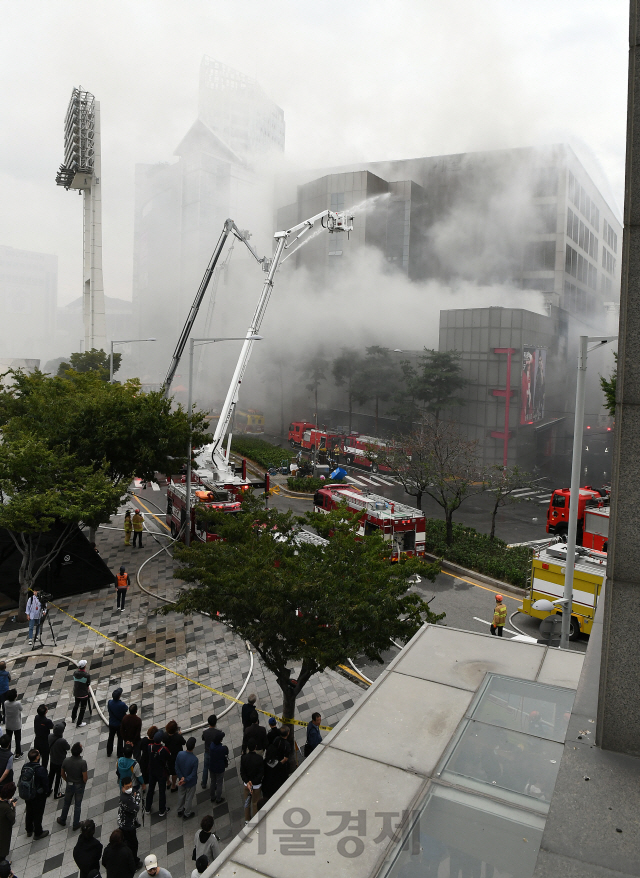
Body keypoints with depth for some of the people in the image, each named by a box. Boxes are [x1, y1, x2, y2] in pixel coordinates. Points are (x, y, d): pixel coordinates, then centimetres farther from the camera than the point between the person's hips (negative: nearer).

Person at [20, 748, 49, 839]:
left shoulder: (25, 766, -15)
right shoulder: (40, 770, -31)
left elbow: (22, 779, -2)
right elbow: (45, 782, -21)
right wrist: (46, 792, 0)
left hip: (26, 794, 6)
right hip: (38, 796, -6)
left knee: (29, 812, 26)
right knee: (38, 814, 14)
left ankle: (29, 830, 46)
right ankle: (38, 833, 31)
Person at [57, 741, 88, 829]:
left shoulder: (66, 760, -20)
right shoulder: (82, 762, -31)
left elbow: (63, 774, -4)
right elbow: (85, 777, -23)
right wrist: (83, 784, 0)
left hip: (69, 785, 3)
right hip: (79, 786, -3)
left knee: (66, 803, 26)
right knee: (77, 805, 16)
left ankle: (62, 820, 44)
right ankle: (76, 824, 29)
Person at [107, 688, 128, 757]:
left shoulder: (109, 702, -23)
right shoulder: (122, 704, -33)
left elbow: (108, 709, -2)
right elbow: (126, 710, -11)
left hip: (112, 724, 3)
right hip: (120, 724, -3)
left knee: (111, 737, 25)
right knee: (120, 739, 18)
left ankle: (109, 752, 41)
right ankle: (119, 753, 30)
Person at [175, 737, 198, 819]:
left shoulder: (180, 754, -23)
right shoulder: (194, 759, -35)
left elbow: (177, 768, -13)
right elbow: (193, 774, -26)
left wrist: (182, 777, -11)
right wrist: (185, 780, -15)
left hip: (181, 780, 4)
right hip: (190, 782, -4)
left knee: (181, 796, 28)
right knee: (189, 798, 21)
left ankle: (180, 811, 50)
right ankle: (187, 814, 41)